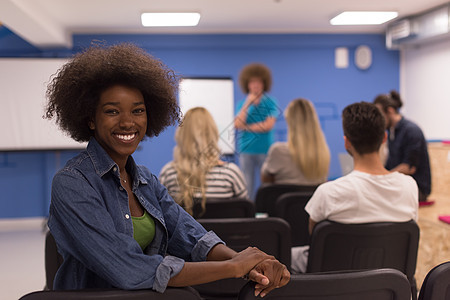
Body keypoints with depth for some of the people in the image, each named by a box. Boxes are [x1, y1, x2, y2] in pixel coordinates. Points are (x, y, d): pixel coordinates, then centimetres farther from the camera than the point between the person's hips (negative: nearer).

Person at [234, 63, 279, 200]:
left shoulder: (270, 103, 2)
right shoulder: (242, 103, 8)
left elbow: (269, 125, -9)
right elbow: (237, 124, -6)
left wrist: (246, 127, -4)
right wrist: (247, 104, -9)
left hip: (265, 149, -2)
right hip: (246, 150, 2)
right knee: (247, 185, 3)